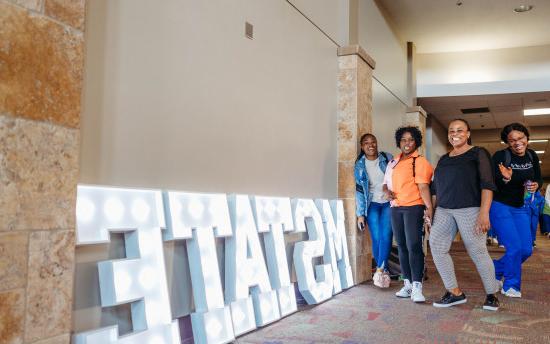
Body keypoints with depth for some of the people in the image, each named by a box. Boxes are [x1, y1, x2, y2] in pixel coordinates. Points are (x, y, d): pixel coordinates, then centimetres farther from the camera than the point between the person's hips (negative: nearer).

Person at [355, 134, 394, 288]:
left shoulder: (387, 158, -2)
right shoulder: (359, 165, 0)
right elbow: (359, 190, 1)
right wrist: (360, 214, -1)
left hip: (388, 203, 0)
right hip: (372, 204, 1)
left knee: (386, 237, -13)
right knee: (376, 239, -3)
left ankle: (380, 270, -7)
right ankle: (384, 272, 11)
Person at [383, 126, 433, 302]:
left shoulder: (420, 161, -5)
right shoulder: (393, 162, 16)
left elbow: (423, 186, -15)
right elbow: (386, 183, 23)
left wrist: (429, 207, -25)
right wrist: (387, 191, 0)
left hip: (414, 207, -7)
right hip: (396, 208, 7)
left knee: (414, 246, -12)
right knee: (402, 246, 9)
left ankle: (417, 287, -9)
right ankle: (407, 284, 17)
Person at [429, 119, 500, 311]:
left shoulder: (478, 154, 2)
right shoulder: (443, 159, 18)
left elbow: (487, 184, -7)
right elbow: (435, 189, 21)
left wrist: (484, 212, -17)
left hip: (470, 210, -5)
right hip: (444, 211, 5)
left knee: (478, 252, -3)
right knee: (437, 247, -6)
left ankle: (491, 294, 15)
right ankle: (455, 292, 4)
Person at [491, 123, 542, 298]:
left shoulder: (532, 156, 1)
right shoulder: (500, 156, -17)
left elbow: (539, 178, 10)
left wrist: (536, 185, -13)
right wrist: (505, 179, -39)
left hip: (521, 208, 7)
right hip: (500, 206, -7)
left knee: (526, 249, 6)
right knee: (515, 248, -11)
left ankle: (495, 270, 28)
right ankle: (511, 286, 10)